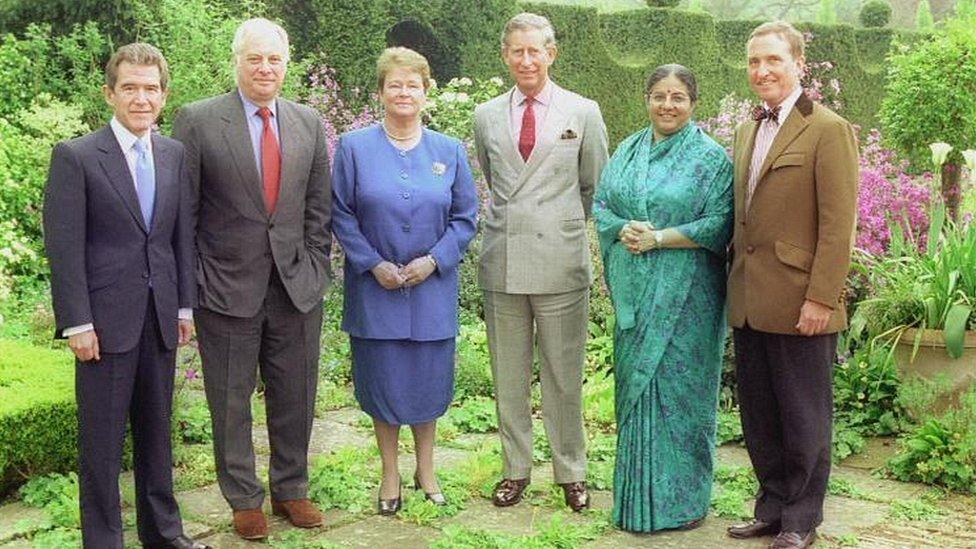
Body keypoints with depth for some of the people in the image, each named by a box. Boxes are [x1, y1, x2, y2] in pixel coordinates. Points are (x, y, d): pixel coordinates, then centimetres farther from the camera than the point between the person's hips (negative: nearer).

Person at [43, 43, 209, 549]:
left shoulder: (174, 154, 8)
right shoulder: (75, 156, -7)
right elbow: (64, 247, -9)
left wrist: (185, 305, 9)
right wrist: (77, 323, -13)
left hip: (160, 317, 5)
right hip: (106, 318, -5)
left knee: (156, 428, 15)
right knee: (102, 437, 4)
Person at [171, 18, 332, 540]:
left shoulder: (309, 124, 7)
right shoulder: (197, 120, -5)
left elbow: (318, 207, 11)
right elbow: (182, 211, -4)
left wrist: (316, 269, 4)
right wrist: (188, 283, -6)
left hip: (297, 287, 3)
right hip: (227, 287, -3)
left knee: (295, 398, 13)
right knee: (231, 403, 8)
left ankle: (291, 489, 31)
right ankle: (244, 500, 24)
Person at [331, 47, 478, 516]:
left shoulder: (449, 151, 4)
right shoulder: (354, 147, -1)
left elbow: (465, 218, 4)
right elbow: (341, 214, -2)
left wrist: (433, 261, -10)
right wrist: (373, 265, -12)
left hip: (432, 287, 1)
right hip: (375, 286, -1)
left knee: (428, 378, 8)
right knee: (382, 379, 5)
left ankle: (425, 468, 27)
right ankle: (390, 474, 22)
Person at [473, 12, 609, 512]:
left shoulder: (583, 113, 2)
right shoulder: (487, 116, 8)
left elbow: (594, 186, 10)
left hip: (561, 263, -2)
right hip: (503, 262, 3)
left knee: (564, 375, 4)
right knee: (508, 375, 10)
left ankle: (571, 472, 19)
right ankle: (515, 469, 23)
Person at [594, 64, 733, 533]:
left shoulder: (710, 158, -3)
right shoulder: (627, 151, 13)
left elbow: (719, 226, -10)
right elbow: (601, 204, 10)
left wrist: (659, 238, -15)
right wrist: (624, 230, -11)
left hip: (685, 295, -5)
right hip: (634, 290, 5)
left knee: (678, 386, -1)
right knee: (635, 384, 9)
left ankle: (681, 500, 12)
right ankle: (636, 496, 21)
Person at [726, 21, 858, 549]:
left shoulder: (828, 130, -9)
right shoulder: (746, 130, 14)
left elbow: (838, 227, -13)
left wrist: (820, 299, -18)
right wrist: (734, 281, 12)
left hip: (798, 302, -7)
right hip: (749, 302, 7)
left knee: (803, 416, 6)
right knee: (758, 414, 15)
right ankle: (772, 506, 29)